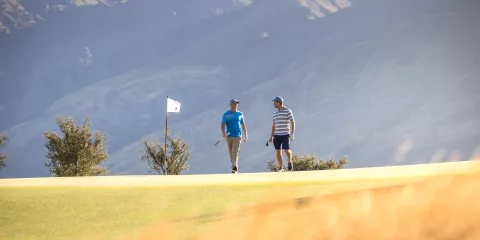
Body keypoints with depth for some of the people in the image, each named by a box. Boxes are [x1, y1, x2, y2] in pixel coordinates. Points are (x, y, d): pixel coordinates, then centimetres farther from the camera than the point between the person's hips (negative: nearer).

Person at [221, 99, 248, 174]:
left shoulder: (240, 114, 9)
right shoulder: (226, 114, 4)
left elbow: (243, 125, 16)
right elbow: (223, 124, -3)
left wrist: (245, 135, 15)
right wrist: (223, 132, -22)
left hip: (238, 136, -1)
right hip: (229, 136, 1)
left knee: (235, 151, -14)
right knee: (231, 152, 9)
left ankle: (234, 168, -23)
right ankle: (234, 166, 23)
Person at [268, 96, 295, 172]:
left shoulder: (288, 111, -7)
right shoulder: (275, 113, 12)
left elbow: (293, 123, -10)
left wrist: (292, 134, -20)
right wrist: (271, 136, 12)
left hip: (285, 135, -5)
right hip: (277, 135, 5)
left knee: (286, 150, -14)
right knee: (278, 151, -1)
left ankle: (290, 161, 15)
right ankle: (280, 168, 3)